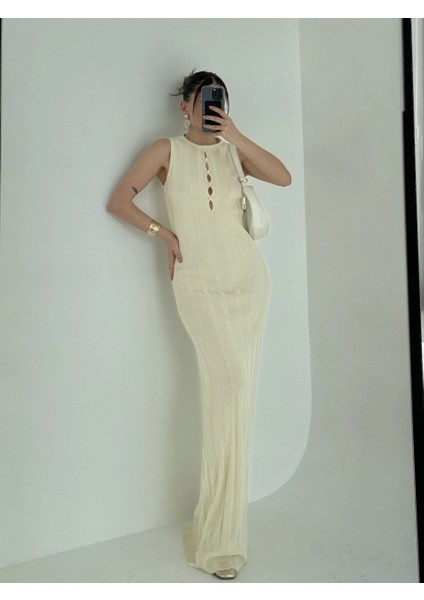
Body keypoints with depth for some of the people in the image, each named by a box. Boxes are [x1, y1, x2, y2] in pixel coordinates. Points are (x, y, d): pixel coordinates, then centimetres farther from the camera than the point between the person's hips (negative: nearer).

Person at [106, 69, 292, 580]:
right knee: (228, 377, -16)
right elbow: (118, 201, 4)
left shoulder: (234, 151, 13)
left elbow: (283, 177, -3)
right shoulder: (167, 151, 7)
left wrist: (236, 136, -9)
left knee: (236, 385, 2)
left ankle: (220, 517, 18)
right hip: (199, 281, -4)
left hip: (248, 275, 4)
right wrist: (163, 233, -4)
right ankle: (220, 537, -4)